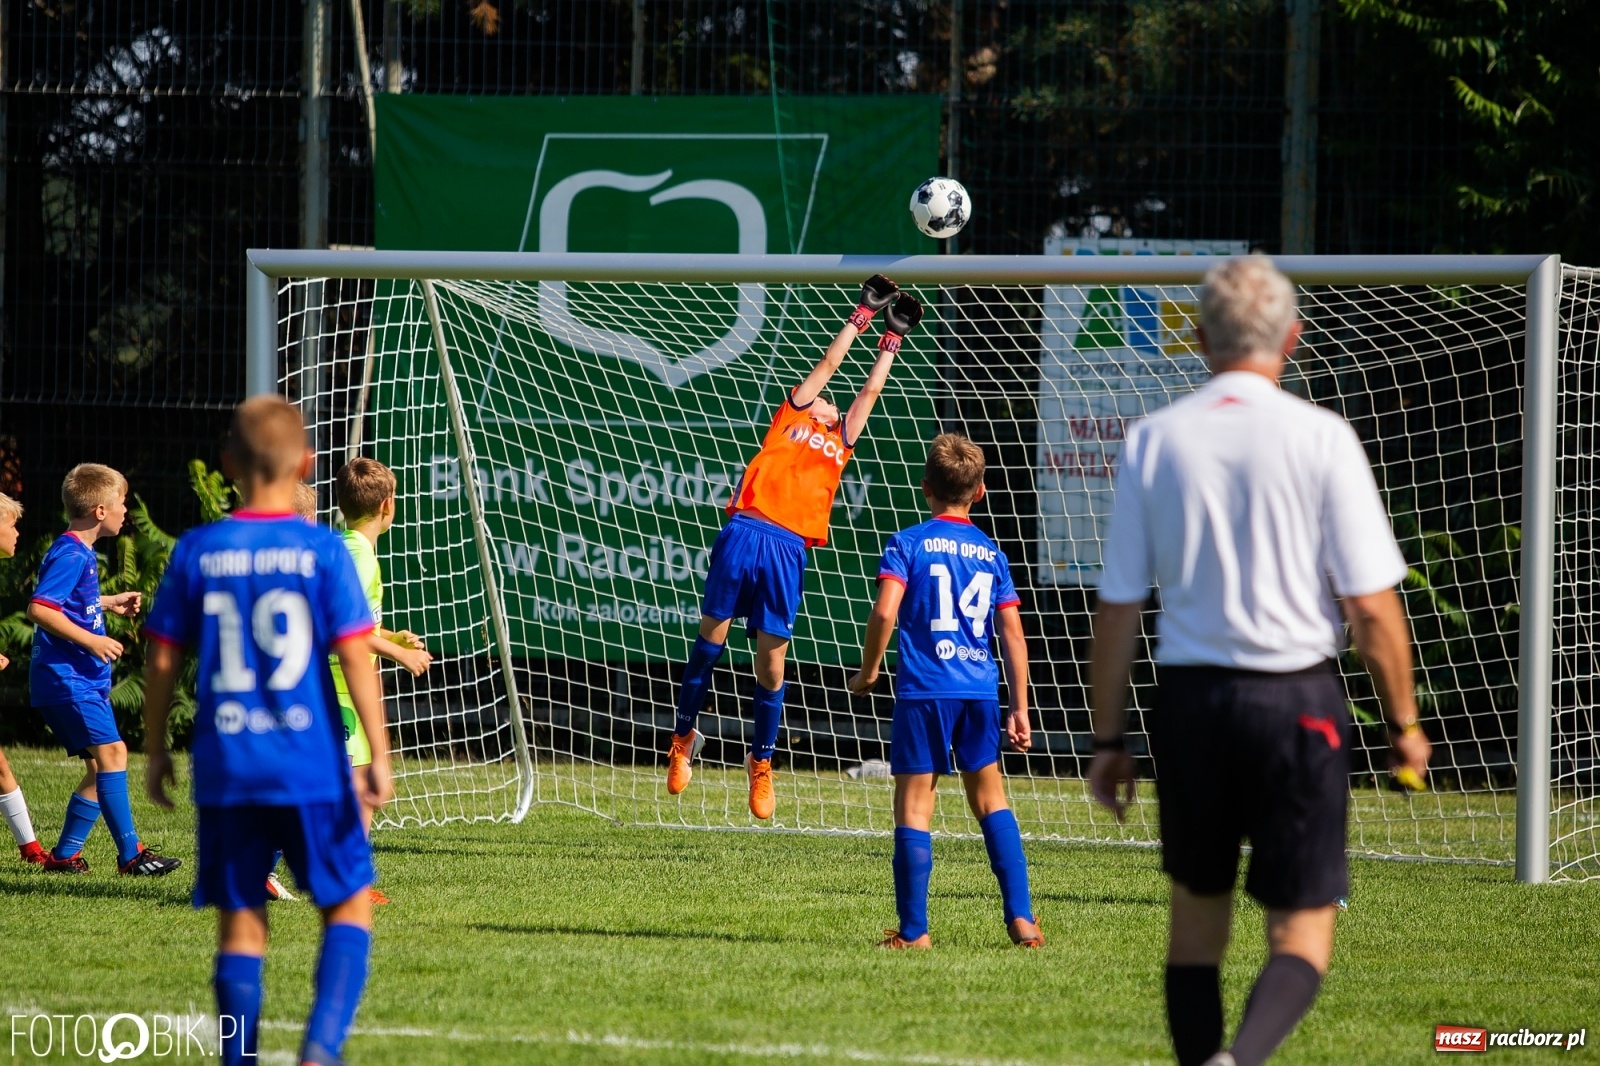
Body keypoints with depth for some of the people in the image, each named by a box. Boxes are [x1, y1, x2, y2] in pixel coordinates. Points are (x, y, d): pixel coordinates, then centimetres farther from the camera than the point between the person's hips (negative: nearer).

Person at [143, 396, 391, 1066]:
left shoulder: (196, 552, 1)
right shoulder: (322, 551, -5)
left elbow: (162, 659, 4)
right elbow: (354, 656, -9)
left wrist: (155, 752, 16)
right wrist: (379, 754, -5)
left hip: (225, 769, 2)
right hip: (311, 767, -2)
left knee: (240, 920, 10)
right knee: (349, 905, 10)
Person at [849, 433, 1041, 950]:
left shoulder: (908, 543, 0)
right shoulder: (991, 553, 10)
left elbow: (885, 612, -14)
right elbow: (1013, 634, 6)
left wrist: (867, 672, 1)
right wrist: (1019, 709, 9)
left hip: (924, 690, -4)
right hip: (981, 690, 4)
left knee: (914, 805, 1)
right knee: (990, 798, 16)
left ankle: (913, 931, -2)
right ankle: (1021, 919, 11)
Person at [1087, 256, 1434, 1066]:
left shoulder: (1152, 440, 1)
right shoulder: (1321, 438, -6)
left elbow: (1117, 609, 3)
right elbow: (1370, 607, -6)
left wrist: (1108, 738, 12)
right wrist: (1403, 723, 6)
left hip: (1188, 696, 3)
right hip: (1298, 697, -2)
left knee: (1196, 917, 17)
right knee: (1302, 938, 1)